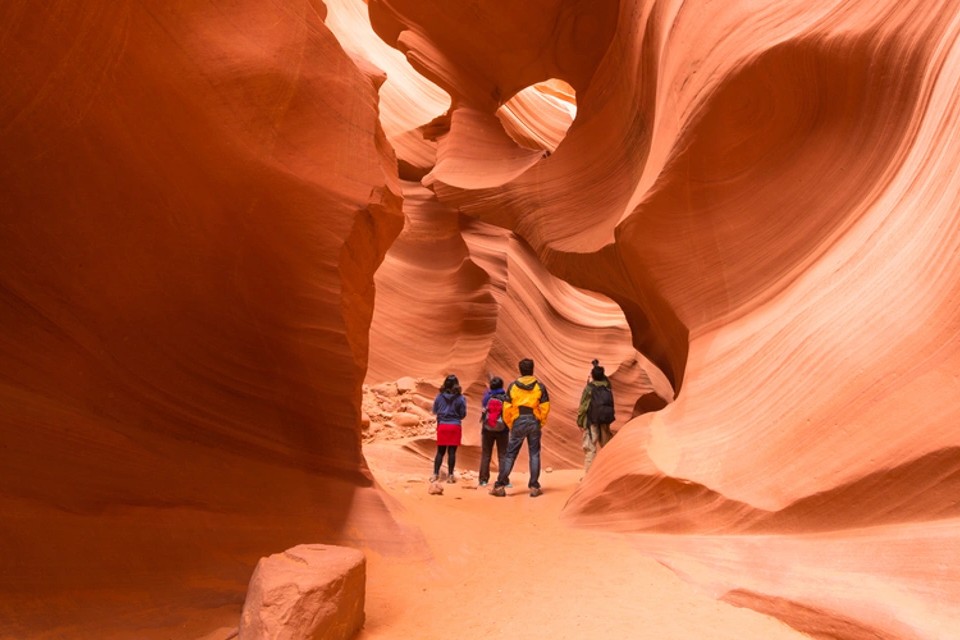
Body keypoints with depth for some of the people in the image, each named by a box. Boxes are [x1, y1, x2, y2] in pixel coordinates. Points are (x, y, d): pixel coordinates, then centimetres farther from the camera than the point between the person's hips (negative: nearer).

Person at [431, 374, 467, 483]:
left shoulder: (439, 396, -4)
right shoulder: (460, 398, -9)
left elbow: (434, 410, 6)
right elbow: (463, 415, -4)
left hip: (442, 426, 2)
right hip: (455, 426, -2)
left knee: (440, 451, 11)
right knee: (452, 452, 4)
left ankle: (435, 474, 10)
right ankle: (450, 475, 7)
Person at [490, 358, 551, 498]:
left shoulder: (513, 386, -1)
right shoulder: (540, 386, -1)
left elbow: (507, 408, -2)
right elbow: (545, 407, -3)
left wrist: (510, 424, 10)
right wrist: (541, 423, 9)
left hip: (518, 423, 0)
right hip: (534, 422, 0)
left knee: (510, 454, 5)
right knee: (534, 454, 8)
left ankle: (499, 486, 6)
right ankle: (534, 487, 7)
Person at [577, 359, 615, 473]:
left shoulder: (589, 388, -12)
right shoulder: (607, 386, -1)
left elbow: (583, 407, -10)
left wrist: (580, 423, -2)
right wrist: (598, 367, 24)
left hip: (592, 422, -4)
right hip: (604, 421, 5)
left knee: (590, 448, -2)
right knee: (606, 446, 15)